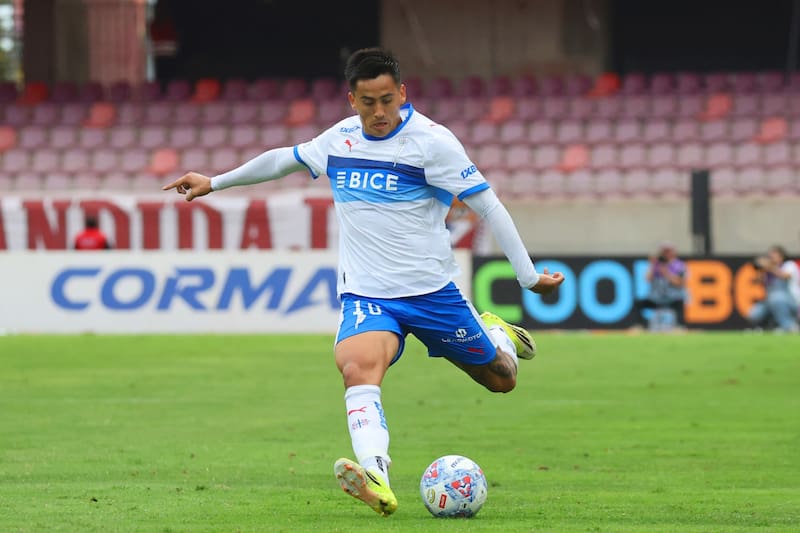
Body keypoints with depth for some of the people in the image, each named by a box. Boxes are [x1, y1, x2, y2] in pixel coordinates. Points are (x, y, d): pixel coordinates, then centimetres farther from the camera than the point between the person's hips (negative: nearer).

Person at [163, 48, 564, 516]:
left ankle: (494, 333, 47)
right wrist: (215, 182, 31)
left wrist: (529, 275, -10)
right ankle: (376, 481, -47)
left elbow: (488, 205, -9)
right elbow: (285, 159, 24)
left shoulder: (431, 141, -11)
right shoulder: (339, 140, 4)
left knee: (501, 380, 10)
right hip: (366, 296, 2)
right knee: (358, 368, -30)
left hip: (432, 291, -2)